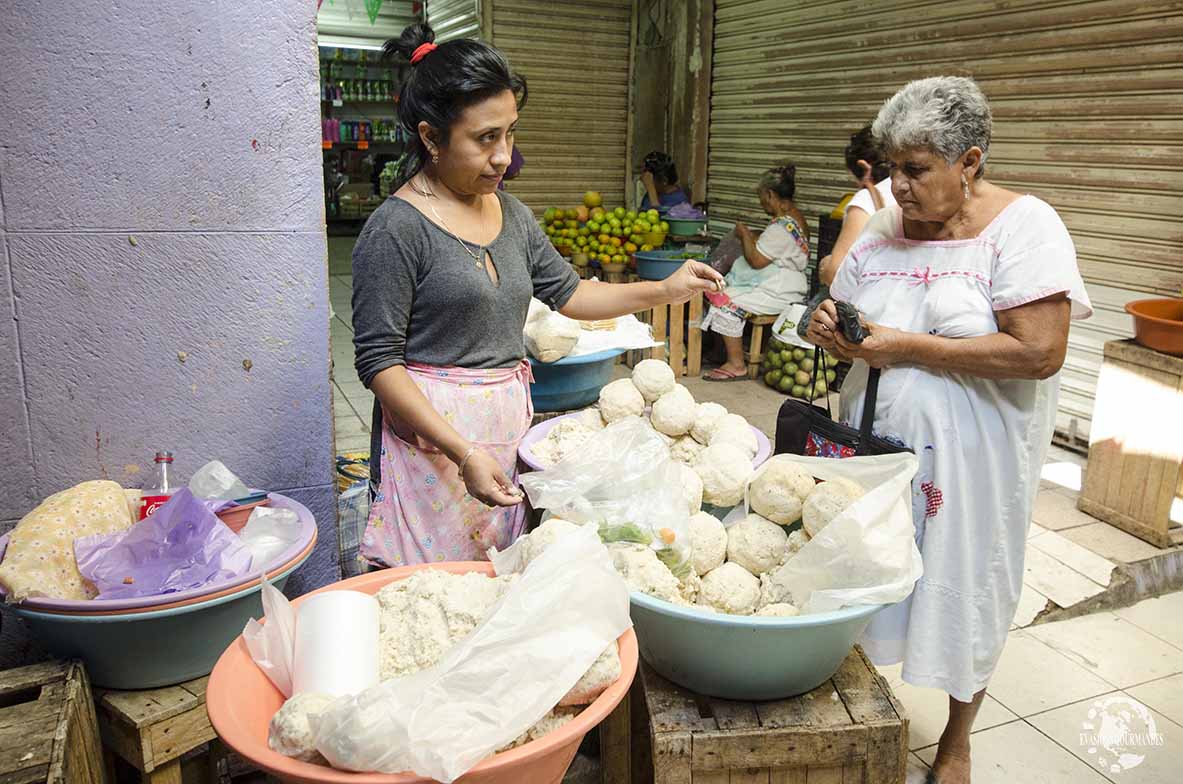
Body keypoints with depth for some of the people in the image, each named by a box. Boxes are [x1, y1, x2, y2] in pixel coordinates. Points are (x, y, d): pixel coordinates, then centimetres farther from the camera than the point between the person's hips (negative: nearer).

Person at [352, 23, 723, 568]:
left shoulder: (513, 216, 11)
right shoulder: (397, 229, -11)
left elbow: (568, 293, 21)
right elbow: (378, 361, -14)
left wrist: (663, 291, 9)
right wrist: (463, 452, -21)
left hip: (510, 426, 7)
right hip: (432, 435, -6)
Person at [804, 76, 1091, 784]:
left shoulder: (1025, 226, -12)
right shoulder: (887, 226, 5)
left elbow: (1039, 352, -22)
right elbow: (842, 308, 15)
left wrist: (908, 347, -21)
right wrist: (830, 326, -10)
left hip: (969, 454, -4)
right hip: (876, 439, 5)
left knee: (964, 591, 12)